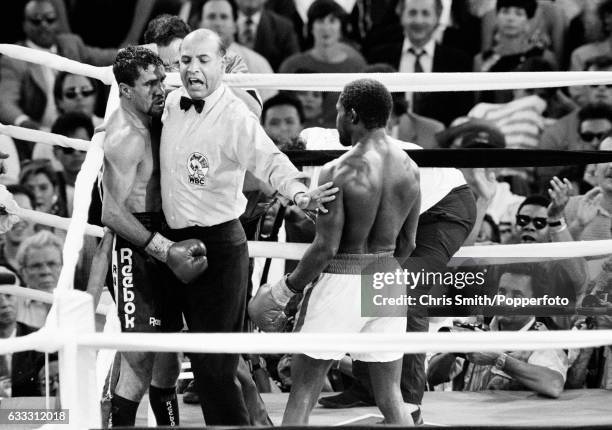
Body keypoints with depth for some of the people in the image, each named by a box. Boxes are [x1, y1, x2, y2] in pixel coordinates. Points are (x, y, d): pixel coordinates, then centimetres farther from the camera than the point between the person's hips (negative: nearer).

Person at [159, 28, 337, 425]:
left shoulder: (235, 115, -14)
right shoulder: (172, 104, 6)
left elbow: (269, 161, -25)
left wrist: (299, 194, -41)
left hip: (219, 245, -7)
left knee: (216, 364, -7)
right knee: (201, 359, 16)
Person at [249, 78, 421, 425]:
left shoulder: (339, 172, -15)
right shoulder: (409, 169, 3)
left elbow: (325, 248, -17)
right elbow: (407, 244, 11)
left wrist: (285, 290, -5)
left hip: (338, 281, -6)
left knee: (303, 393, 4)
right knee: (390, 395, 12)